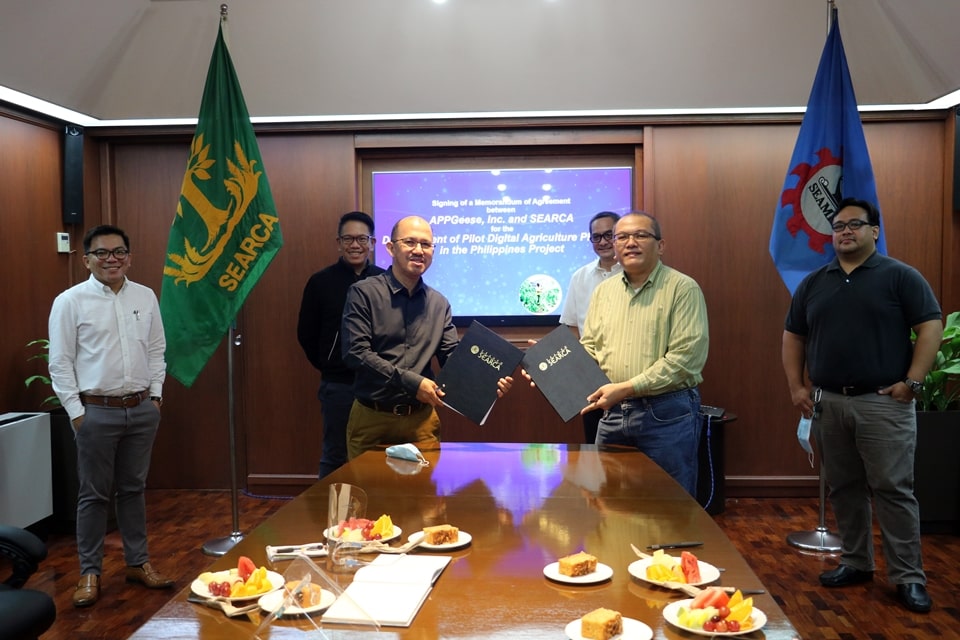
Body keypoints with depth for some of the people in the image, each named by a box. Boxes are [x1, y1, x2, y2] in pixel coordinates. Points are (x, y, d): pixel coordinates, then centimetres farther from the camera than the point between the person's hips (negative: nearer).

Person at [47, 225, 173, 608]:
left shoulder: (145, 297, 5)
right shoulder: (70, 301, -5)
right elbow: (60, 363, -5)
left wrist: (155, 395, 5)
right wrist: (76, 412, -7)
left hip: (142, 409, 3)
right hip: (97, 412, -3)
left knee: (133, 489, 14)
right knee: (94, 494, 7)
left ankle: (137, 563, 26)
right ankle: (90, 572, 20)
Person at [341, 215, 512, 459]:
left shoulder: (439, 304, 7)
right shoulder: (364, 293, -7)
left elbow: (453, 358, 4)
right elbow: (355, 353, -15)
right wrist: (411, 382, -20)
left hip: (421, 420, 3)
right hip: (371, 418, -3)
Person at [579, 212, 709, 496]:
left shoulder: (683, 288, -8)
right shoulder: (603, 291, 11)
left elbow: (685, 357, -17)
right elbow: (589, 349, 15)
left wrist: (627, 388, -20)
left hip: (668, 413, -5)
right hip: (612, 413, 5)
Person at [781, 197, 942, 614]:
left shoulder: (901, 277, -1)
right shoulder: (813, 283, 11)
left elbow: (931, 328, -5)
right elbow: (793, 336, 14)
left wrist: (912, 382, -13)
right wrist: (796, 385, 4)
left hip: (884, 402, -4)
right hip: (828, 403, 5)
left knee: (893, 490, -1)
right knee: (843, 489, 12)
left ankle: (908, 576, 8)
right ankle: (855, 563, 24)